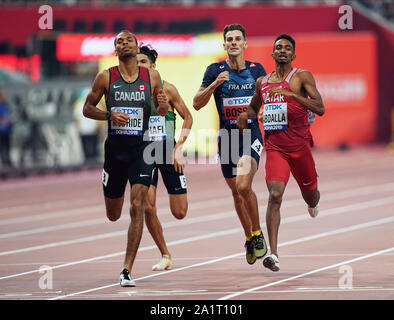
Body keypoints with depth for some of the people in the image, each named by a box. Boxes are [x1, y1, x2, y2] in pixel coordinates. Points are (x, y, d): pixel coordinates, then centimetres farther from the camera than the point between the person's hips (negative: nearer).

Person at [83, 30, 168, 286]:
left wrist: (163, 106, -9)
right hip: (115, 147, 1)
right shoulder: (106, 78, 0)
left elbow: (162, 111, 15)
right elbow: (87, 108, 6)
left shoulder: (152, 77, 3)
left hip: (141, 147, -1)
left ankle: (127, 270, -14)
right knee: (113, 215, 11)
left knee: (137, 206, -16)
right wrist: (109, 115, -13)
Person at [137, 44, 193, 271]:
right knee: (148, 208, -12)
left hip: (168, 152, -1)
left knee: (180, 213, 2)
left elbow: (188, 117, 1)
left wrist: (179, 147, -7)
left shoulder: (166, 89, -6)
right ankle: (165, 255, 7)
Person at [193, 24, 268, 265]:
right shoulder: (215, 71, -1)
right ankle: (249, 238, 33)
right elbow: (197, 104, -7)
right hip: (227, 135, 2)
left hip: (251, 134, -2)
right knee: (236, 192, 13)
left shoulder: (257, 70, 3)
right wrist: (214, 85, -20)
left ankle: (257, 233, -5)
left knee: (243, 186, -23)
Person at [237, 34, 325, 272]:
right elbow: (254, 107, 29)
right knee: (275, 195, -19)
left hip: (300, 145, -1)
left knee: (309, 194, 18)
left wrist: (292, 94, -27)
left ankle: (314, 204, 60)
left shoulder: (302, 77, -4)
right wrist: (246, 115, 5)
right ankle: (273, 254, -26)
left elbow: (320, 109, -16)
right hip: (275, 148, 1)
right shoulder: (262, 82, 11)